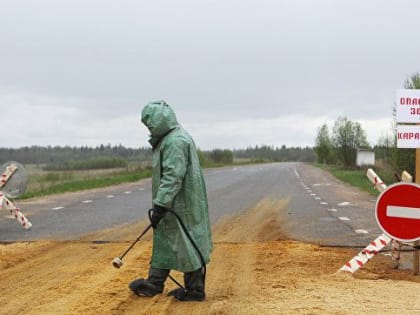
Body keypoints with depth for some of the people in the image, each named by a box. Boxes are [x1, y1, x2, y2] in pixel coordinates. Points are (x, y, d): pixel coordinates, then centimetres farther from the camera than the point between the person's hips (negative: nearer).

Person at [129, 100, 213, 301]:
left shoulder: (176, 141, -20)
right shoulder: (169, 139, 14)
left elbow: (173, 177, -26)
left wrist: (160, 206, -26)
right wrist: (159, 205, 23)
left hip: (180, 206, -11)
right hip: (173, 204, 11)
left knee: (187, 245, -1)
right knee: (163, 242, 16)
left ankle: (195, 290, 9)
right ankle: (154, 283, 26)